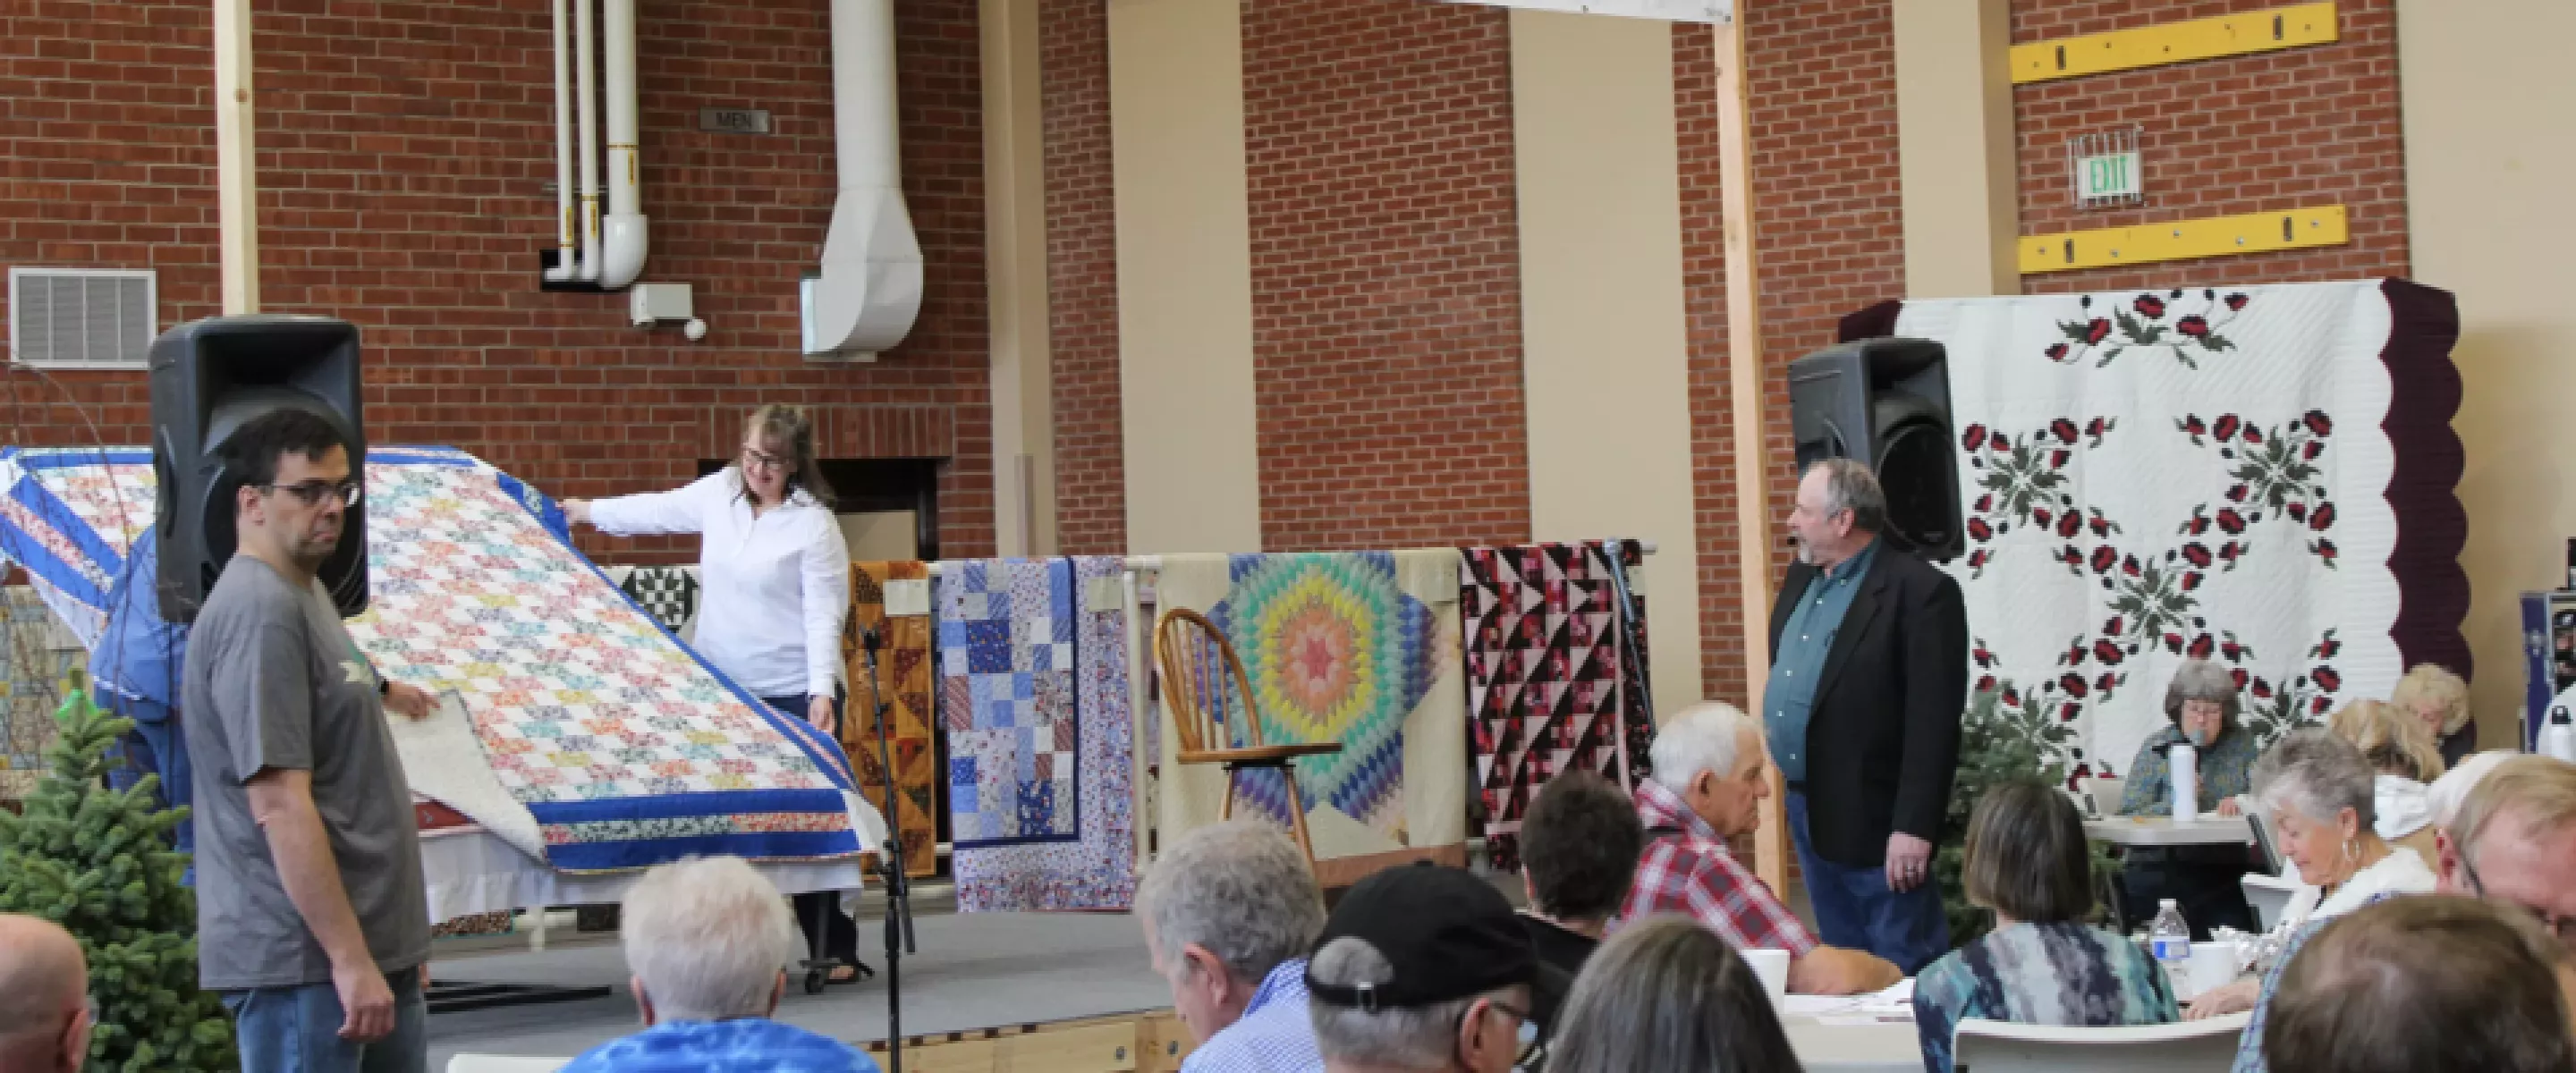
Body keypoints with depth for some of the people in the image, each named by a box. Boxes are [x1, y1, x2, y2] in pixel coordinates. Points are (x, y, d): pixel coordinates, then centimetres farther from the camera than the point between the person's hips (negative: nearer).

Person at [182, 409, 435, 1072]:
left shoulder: (304, 594, 14)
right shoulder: (259, 612, -16)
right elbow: (280, 805, -21)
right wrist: (349, 958, -21)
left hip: (374, 948, 9)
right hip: (304, 961, -9)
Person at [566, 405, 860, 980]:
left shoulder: (814, 524, -12)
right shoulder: (719, 492, 4)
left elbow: (823, 615, -15)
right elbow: (660, 509, 23)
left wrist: (822, 691, -25)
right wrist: (588, 510, 31)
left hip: (794, 693, -5)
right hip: (724, 689, 5)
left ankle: (837, 951, 6)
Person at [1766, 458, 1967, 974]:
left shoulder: (1920, 591, -14)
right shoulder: (1803, 579, 12)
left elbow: (1933, 719, -18)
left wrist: (1913, 827, -22)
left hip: (1874, 817, -8)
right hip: (1807, 807, 8)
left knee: (1904, 969, -2)